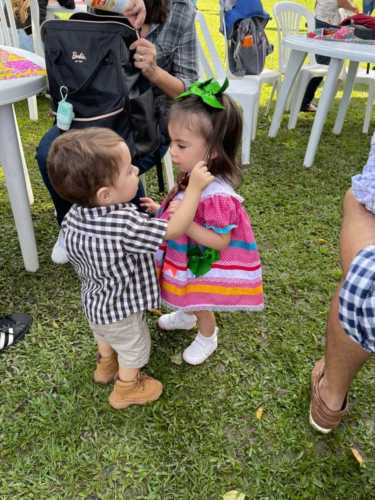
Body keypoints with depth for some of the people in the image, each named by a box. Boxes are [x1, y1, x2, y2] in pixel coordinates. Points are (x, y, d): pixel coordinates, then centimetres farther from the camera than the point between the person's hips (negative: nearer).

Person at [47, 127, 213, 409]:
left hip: (94, 300, 7)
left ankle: (106, 365, 63)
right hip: (120, 308, -6)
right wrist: (195, 188, -27)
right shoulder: (126, 224, -41)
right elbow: (175, 230, -32)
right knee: (134, 349, 23)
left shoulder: (74, 216, -18)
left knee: (105, 336, 35)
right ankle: (127, 389, 47)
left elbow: (76, 258, -2)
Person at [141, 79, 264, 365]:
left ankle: (207, 338, 50)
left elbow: (220, 241, -30)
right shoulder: (193, 176, -10)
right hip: (186, 256, 8)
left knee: (200, 304, 21)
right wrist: (161, 210, -2)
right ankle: (186, 316, 66)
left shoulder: (217, 195, -37)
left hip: (202, 264, -7)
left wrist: (185, 222, -39)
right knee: (190, 298, 34)